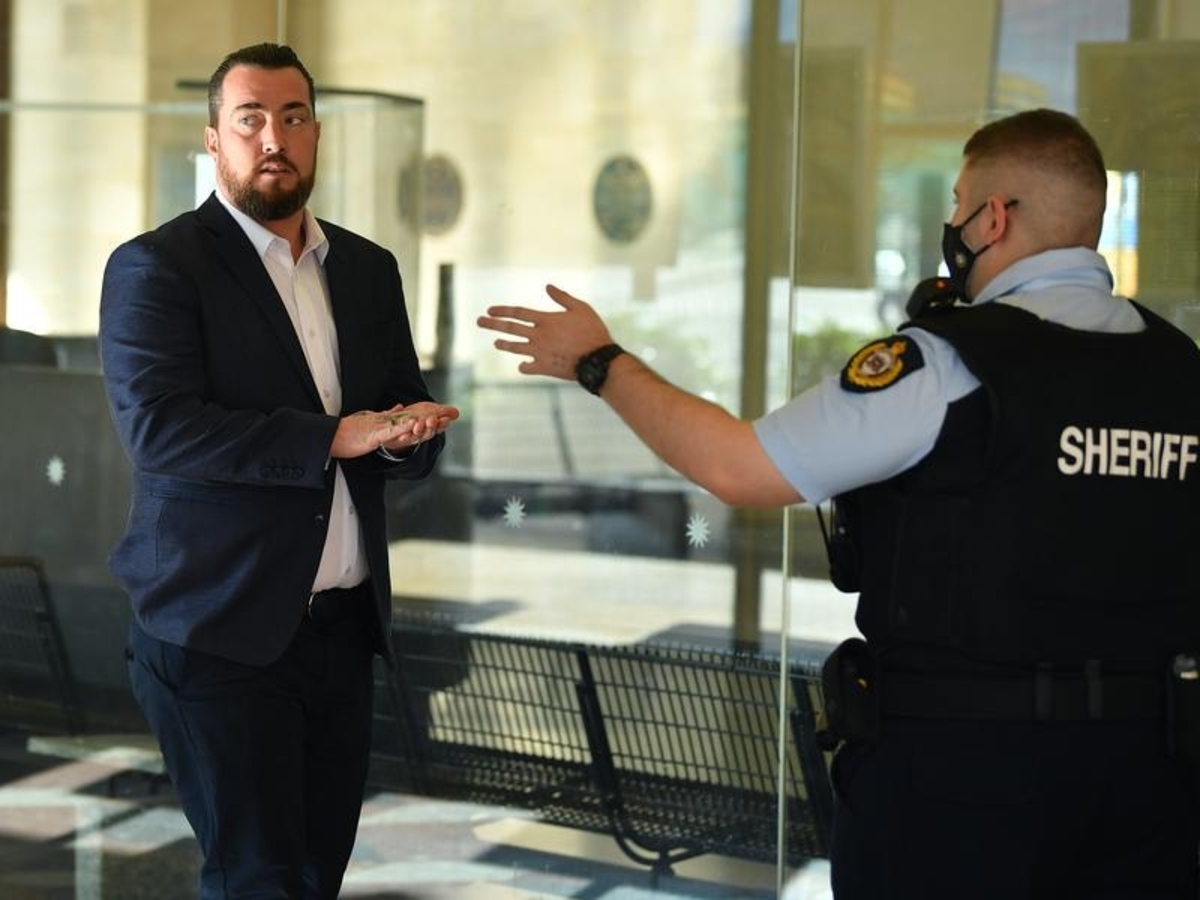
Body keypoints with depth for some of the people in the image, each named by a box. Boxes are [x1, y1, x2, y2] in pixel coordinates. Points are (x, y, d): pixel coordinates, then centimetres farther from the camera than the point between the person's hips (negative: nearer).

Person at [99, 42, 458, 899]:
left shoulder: (369, 269, 12)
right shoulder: (155, 267, -6)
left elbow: (418, 436, 12)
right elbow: (159, 426, -19)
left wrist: (402, 436, -13)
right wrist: (333, 436, -24)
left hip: (343, 626, 6)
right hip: (222, 632, -6)